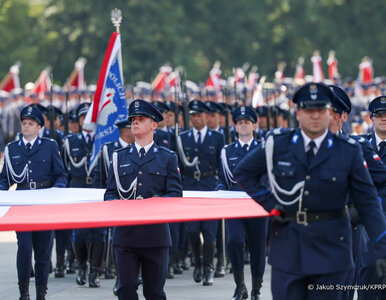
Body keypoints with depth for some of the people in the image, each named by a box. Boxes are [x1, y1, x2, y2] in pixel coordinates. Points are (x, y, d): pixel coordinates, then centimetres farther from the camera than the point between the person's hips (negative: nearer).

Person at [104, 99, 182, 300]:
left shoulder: (168, 158, 9)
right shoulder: (120, 157, 15)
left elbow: (175, 194, 1)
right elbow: (110, 192, 11)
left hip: (155, 235, -1)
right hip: (125, 235, 2)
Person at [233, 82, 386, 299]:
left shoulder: (349, 151, -2)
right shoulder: (278, 144, 1)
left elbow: (367, 202, -1)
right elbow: (243, 173, 14)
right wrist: (269, 203, 1)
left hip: (331, 245, -1)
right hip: (287, 246, 1)